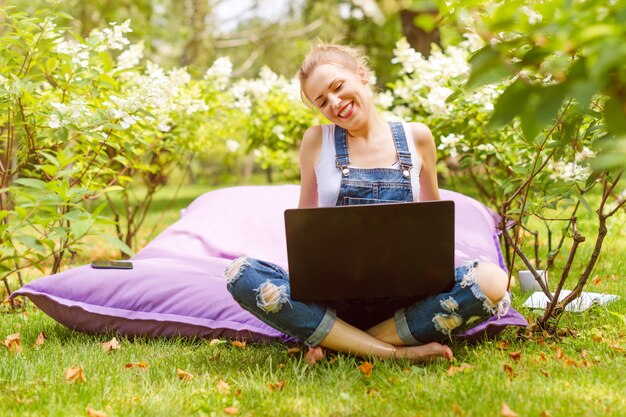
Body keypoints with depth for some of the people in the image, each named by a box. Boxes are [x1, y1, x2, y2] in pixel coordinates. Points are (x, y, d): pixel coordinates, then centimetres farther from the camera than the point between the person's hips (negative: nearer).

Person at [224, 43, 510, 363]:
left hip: (402, 296, 0)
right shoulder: (317, 141, 5)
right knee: (241, 274, -28)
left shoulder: (416, 138, 7)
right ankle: (396, 351, -27)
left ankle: (337, 341, -20)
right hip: (333, 297, 0)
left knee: (492, 281, -28)